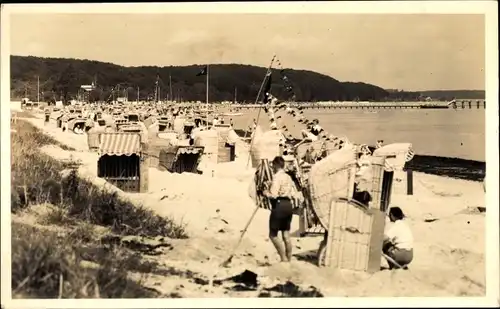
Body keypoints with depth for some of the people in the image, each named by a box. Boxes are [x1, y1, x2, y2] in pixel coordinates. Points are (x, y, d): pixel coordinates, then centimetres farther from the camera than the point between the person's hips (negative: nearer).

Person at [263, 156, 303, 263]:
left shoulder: (277, 177, -10)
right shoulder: (288, 177, 15)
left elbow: (273, 195, -17)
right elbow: (295, 194, 11)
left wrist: (266, 193, 0)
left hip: (279, 205, -8)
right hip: (289, 205, 8)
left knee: (273, 235, 0)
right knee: (286, 235, 11)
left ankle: (284, 259, -5)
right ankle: (289, 259, 13)